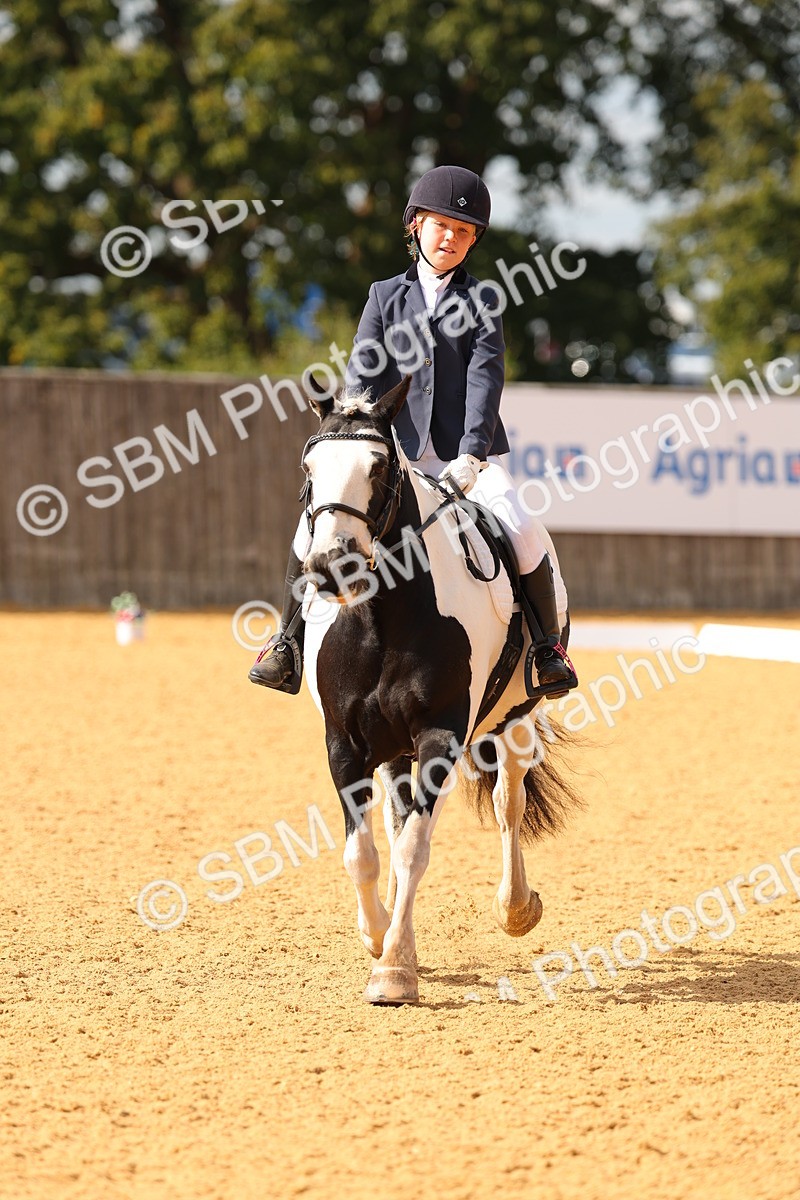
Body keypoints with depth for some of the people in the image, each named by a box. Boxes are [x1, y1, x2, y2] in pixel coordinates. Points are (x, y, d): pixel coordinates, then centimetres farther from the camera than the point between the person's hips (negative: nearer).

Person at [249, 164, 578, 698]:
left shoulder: (481, 299, 7)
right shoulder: (386, 296, 13)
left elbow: (485, 377, -6)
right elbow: (363, 378, 3)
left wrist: (472, 454, -21)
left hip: (470, 455, -1)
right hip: (399, 454, 2)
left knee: (521, 531, -27)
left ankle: (549, 643, -6)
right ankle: (291, 641, -1)